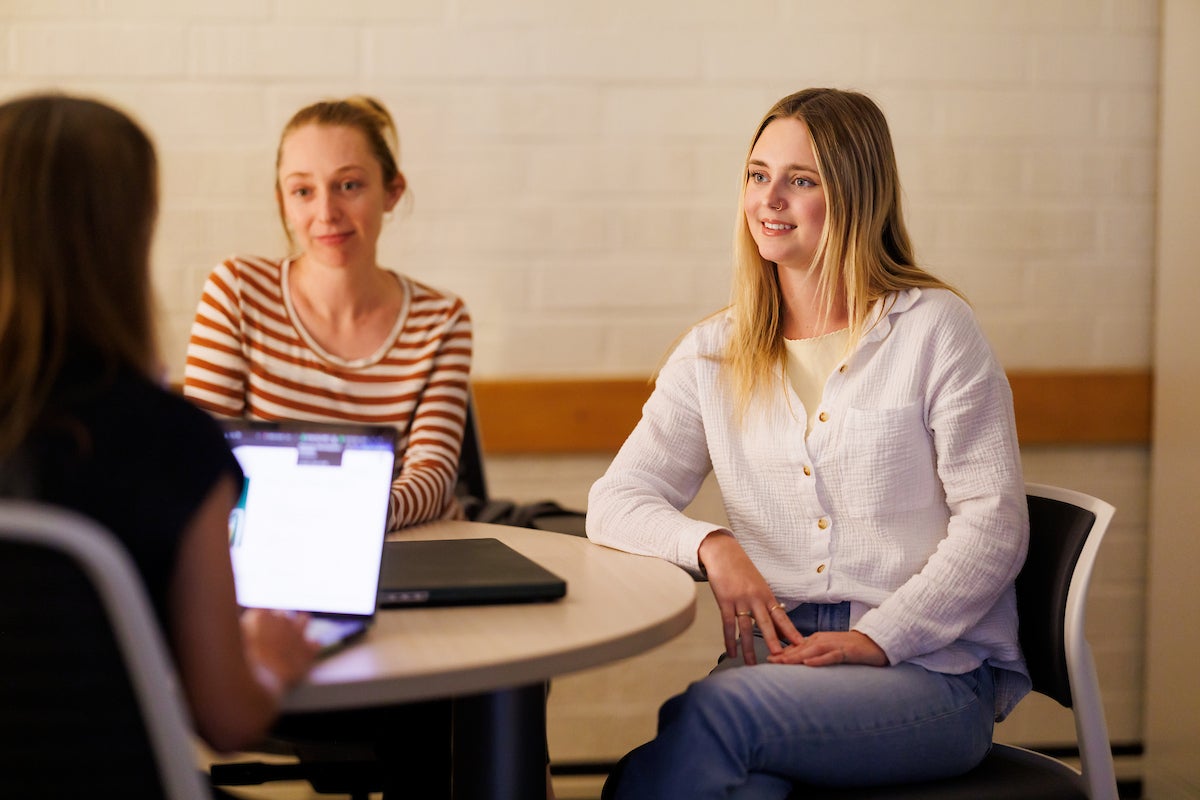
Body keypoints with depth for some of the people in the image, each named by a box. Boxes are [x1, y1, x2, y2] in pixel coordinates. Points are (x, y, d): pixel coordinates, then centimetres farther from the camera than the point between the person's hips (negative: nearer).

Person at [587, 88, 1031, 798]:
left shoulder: (935, 328, 2)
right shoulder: (713, 355, 14)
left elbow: (993, 525, -3)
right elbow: (615, 504, 9)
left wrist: (877, 640, -15)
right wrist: (711, 545, -13)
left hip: (931, 667, -3)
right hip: (774, 657, 3)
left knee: (718, 709, -33)